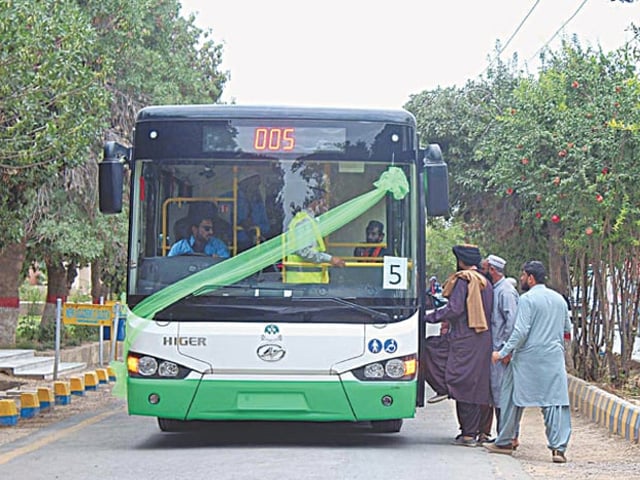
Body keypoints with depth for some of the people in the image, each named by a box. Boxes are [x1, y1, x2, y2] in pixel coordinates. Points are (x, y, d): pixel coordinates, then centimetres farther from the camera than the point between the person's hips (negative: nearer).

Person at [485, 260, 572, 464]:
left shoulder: (527, 299, -8)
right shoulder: (559, 299, 12)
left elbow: (521, 331, -14)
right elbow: (567, 329, 20)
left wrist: (503, 353, -9)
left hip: (528, 357, -4)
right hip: (554, 357, 4)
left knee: (513, 399, 9)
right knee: (556, 401, -2)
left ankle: (504, 442, 19)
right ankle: (558, 447, -12)